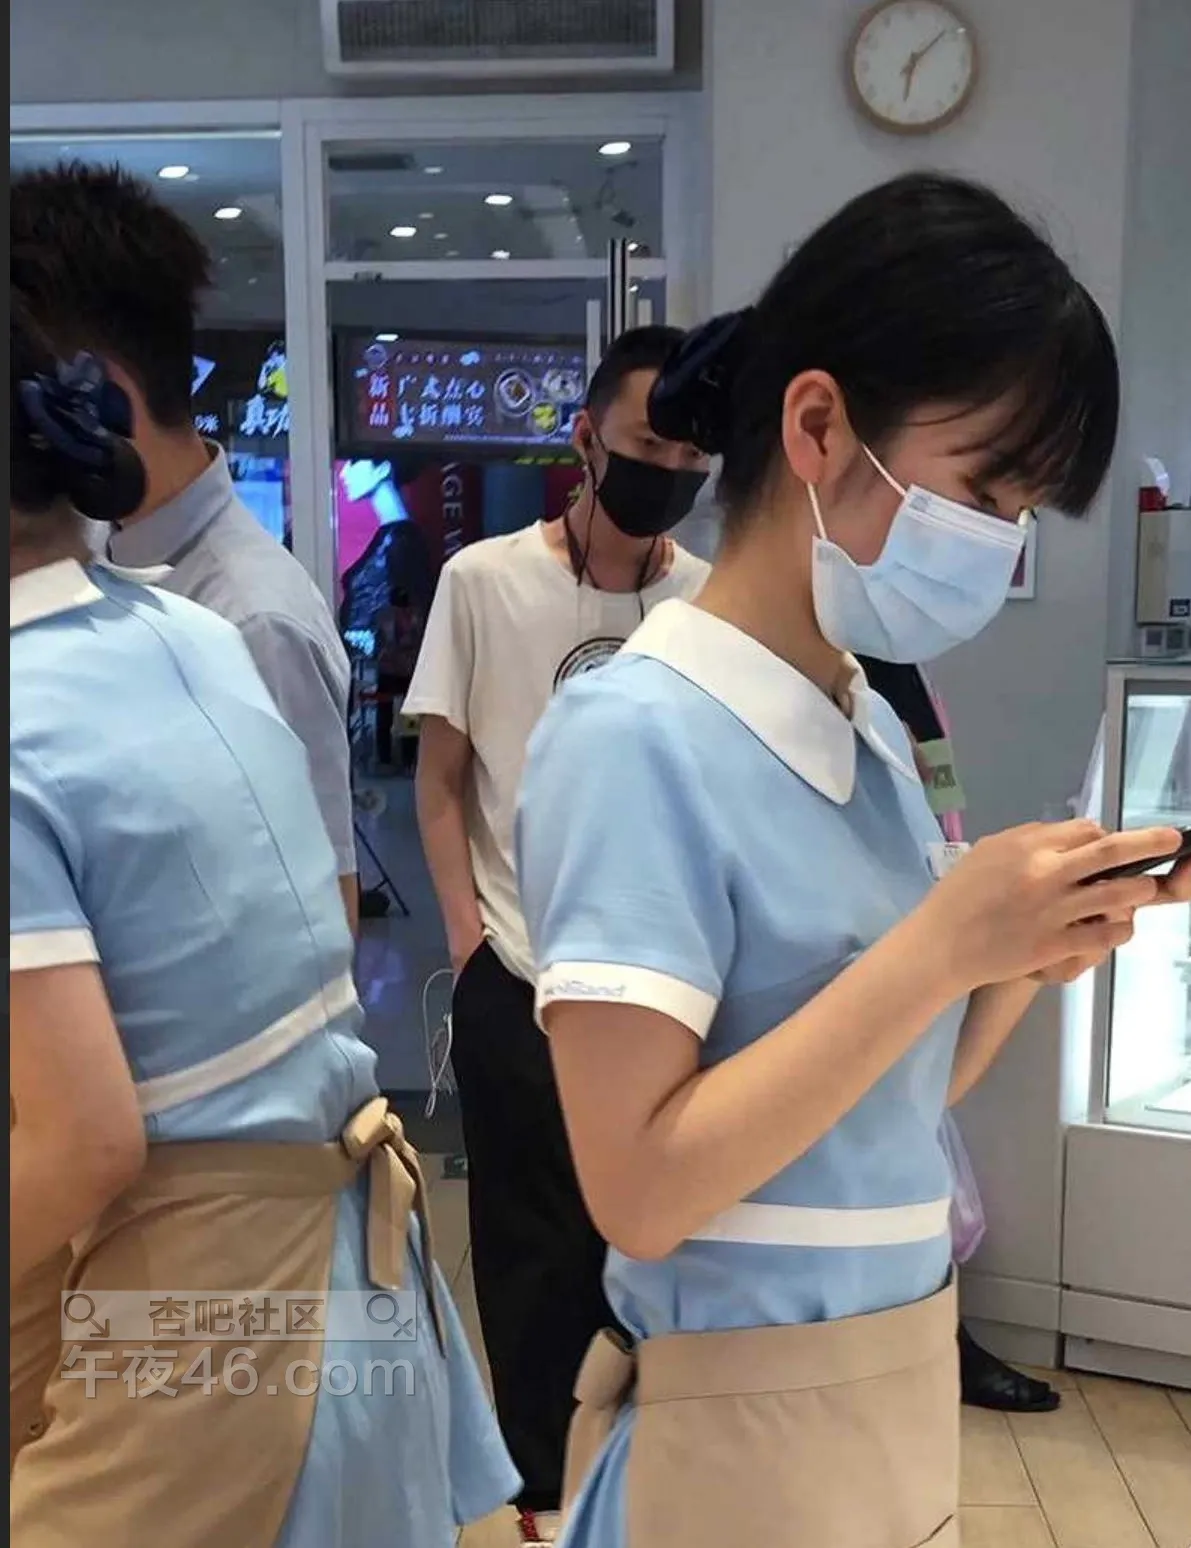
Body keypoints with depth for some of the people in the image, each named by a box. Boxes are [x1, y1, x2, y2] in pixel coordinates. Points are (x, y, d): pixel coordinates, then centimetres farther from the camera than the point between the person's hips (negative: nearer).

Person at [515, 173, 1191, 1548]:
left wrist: (1026, 955, -10)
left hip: (905, 1383, 8)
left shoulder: (871, 727, 2)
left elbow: (893, 1096, 8)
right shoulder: (636, 736, -21)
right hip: (747, 1424, -7)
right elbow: (642, 1191, -24)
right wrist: (941, 946, -25)